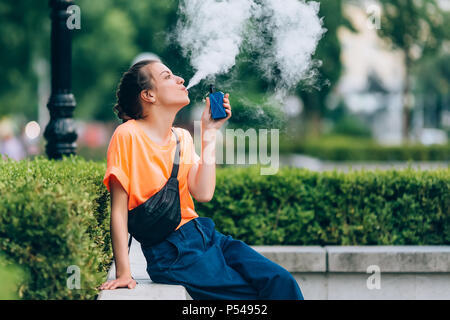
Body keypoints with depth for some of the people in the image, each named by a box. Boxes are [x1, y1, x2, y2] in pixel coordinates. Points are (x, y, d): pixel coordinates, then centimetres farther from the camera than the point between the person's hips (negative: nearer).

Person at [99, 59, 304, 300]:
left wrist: (209, 132, 0)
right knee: (256, 295, -17)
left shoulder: (182, 137, 11)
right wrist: (123, 273, -16)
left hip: (204, 235, 6)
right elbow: (119, 210, -10)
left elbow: (203, 194, -4)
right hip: (170, 253, -6)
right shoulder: (128, 135, -8)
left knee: (281, 281, -13)